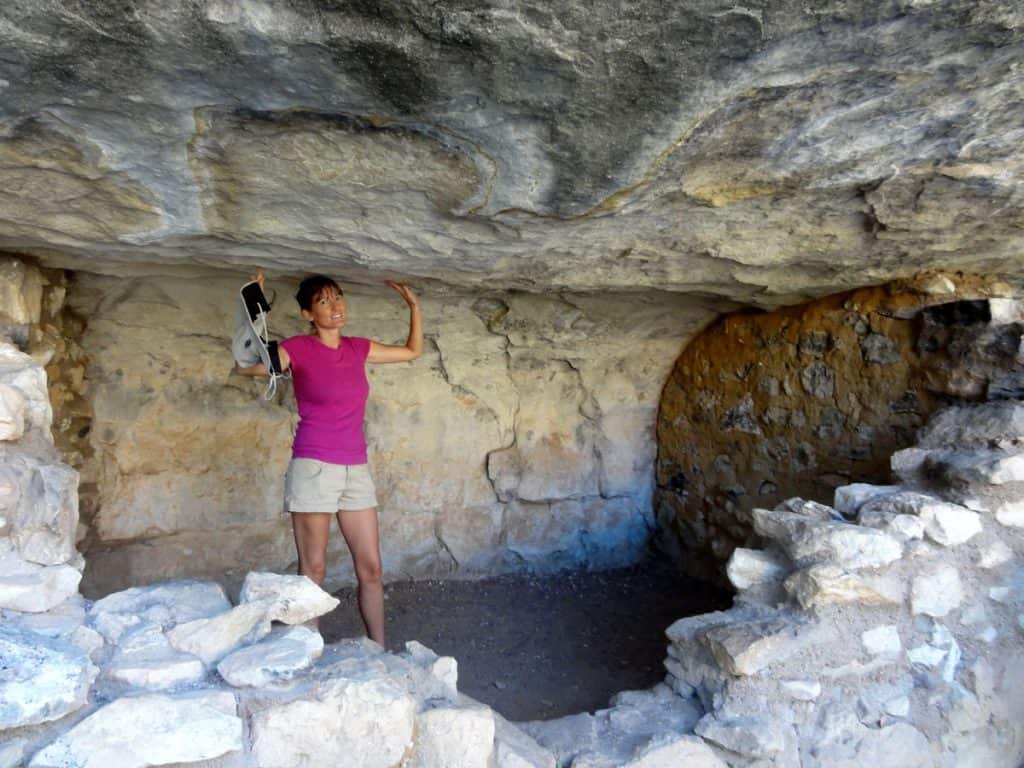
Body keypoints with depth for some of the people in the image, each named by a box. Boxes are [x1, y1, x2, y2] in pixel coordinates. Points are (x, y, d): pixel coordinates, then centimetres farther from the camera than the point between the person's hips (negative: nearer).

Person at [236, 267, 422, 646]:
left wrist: (413, 305, 15)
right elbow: (248, 366, -23)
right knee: (313, 570, 3)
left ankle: (380, 652, 18)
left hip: (356, 469, 5)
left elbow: (413, 350, 22)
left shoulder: (358, 348, 9)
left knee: (371, 568, 7)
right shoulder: (298, 348, -6)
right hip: (314, 468, -5)